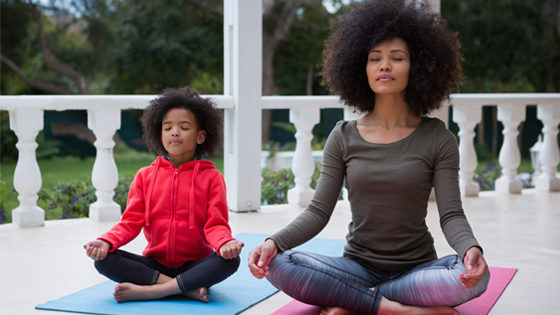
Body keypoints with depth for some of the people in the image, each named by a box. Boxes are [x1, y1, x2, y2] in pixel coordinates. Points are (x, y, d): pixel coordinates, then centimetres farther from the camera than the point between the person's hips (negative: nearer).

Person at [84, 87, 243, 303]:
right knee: (103, 260, -22)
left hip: (195, 264, -2)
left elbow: (215, 225, -7)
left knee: (230, 260, -33)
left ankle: (146, 291, -32)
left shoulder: (211, 177, 2)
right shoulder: (145, 176, 9)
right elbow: (131, 222, 1)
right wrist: (106, 242, -20)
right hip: (155, 264, 2)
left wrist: (225, 243, -32)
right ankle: (188, 289, -28)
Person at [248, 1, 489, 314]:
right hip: (358, 264, 1)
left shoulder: (437, 138, -1)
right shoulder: (344, 137, 3)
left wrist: (471, 248, -31)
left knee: (475, 276, -33)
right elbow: (318, 211, -2)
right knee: (278, 265, -25)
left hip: (416, 269, 0)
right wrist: (274, 242, -21)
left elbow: (451, 215, -8)